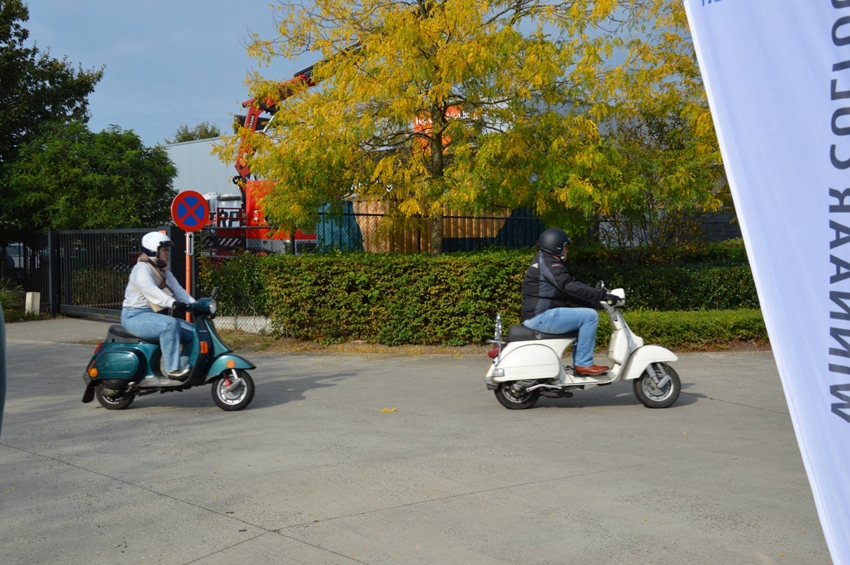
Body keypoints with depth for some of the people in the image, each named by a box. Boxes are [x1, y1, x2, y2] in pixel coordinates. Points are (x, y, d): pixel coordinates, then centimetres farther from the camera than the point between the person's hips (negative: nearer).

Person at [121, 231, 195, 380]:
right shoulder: (142, 269, -12)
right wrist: (172, 303, -46)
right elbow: (151, 290, -31)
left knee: (192, 331, 0)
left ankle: (188, 368, -1)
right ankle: (173, 368, -33)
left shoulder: (164, 272, 17)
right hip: (135, 316, -9)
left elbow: (178, 290, 6)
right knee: (170, 325, -35)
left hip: (153, 315, 9)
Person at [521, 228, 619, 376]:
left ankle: (579, 364, 16)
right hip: (542, 317, -11)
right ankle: (584, 364, -10)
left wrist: (594, 301, 9)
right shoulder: (548, 263, -11)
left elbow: (567, 291, 19)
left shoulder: (545, 262, 22)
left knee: (583, 319, 22)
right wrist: (603, 295, -22)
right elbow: (571, 287, -23)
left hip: (538, 316, 11)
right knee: (590, 316, -13)